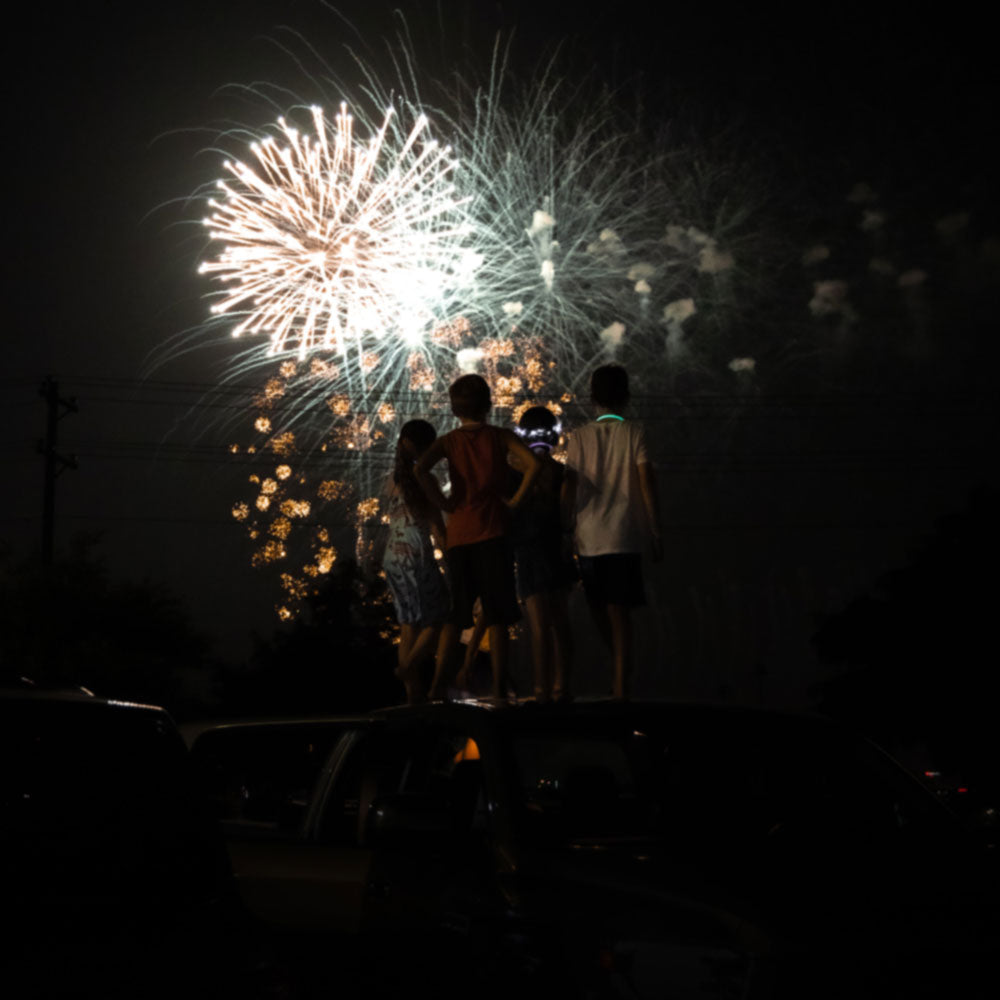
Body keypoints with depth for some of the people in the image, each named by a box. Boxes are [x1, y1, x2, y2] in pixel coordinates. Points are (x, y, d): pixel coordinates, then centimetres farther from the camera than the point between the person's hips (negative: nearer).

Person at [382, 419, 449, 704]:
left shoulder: (395, 478, 12)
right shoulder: (421, 476, -10)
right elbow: (436, 523, -12)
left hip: (392, 559, 8)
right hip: (416, 555, -8)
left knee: (409, 625, 9)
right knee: (438, 619, 2)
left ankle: (413, 690, 7)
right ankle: (408, 667, -16)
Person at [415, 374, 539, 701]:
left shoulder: (449, 441, 5)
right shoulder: (501, 437, 2)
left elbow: (421, 469, -13)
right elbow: (532, 463, -14)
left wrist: (443, 503, -3)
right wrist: (516, 500, -5)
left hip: (458, 535, 2)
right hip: (493, 533, -2)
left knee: (455, 615, 10)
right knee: (496, 617, 1)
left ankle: (438, 683, -1)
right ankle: (499, 689, -2)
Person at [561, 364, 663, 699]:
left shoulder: (581, 436, 6)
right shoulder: (633, 432, 2)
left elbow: (569, 486, 1)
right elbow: (646, 482, -5)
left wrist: (566, 530, 7)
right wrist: (656, 533, -1)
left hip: (588, 537, 1)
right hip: (623, 537, -1)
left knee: (598, 608, 19)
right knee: (619, 612, -2)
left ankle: (620, 665, 25)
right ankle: (621, 686, -7)